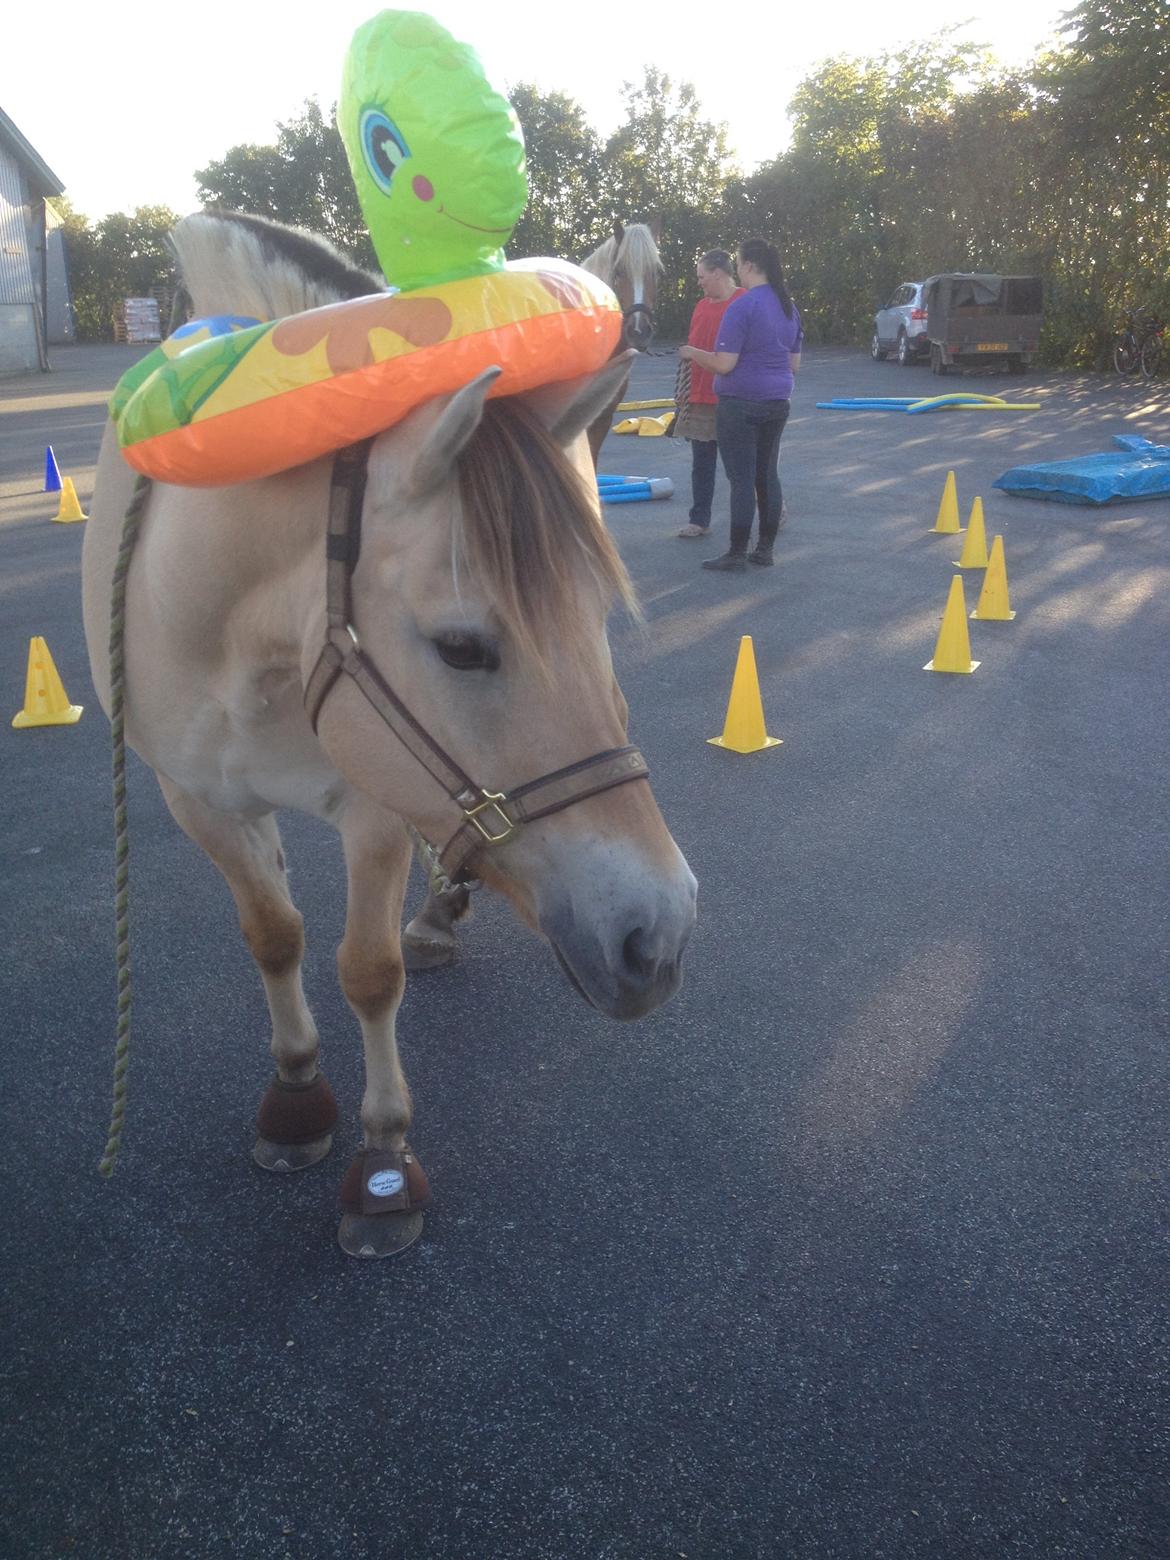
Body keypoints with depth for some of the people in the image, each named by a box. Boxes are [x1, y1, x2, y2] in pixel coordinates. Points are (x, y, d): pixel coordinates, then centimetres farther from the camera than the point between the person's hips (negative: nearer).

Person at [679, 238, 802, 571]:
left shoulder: (742, 307, -16)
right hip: (777, 403, 8)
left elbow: (724, 364, -19)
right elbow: (794, 363, 15)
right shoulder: (789, 308, 10)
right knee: (768, 475, 12)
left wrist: (692, 353, -2)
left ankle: (737, 554, 1)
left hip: (740, 403, -8)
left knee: (742, 479, -4)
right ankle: (765, 549, 18)